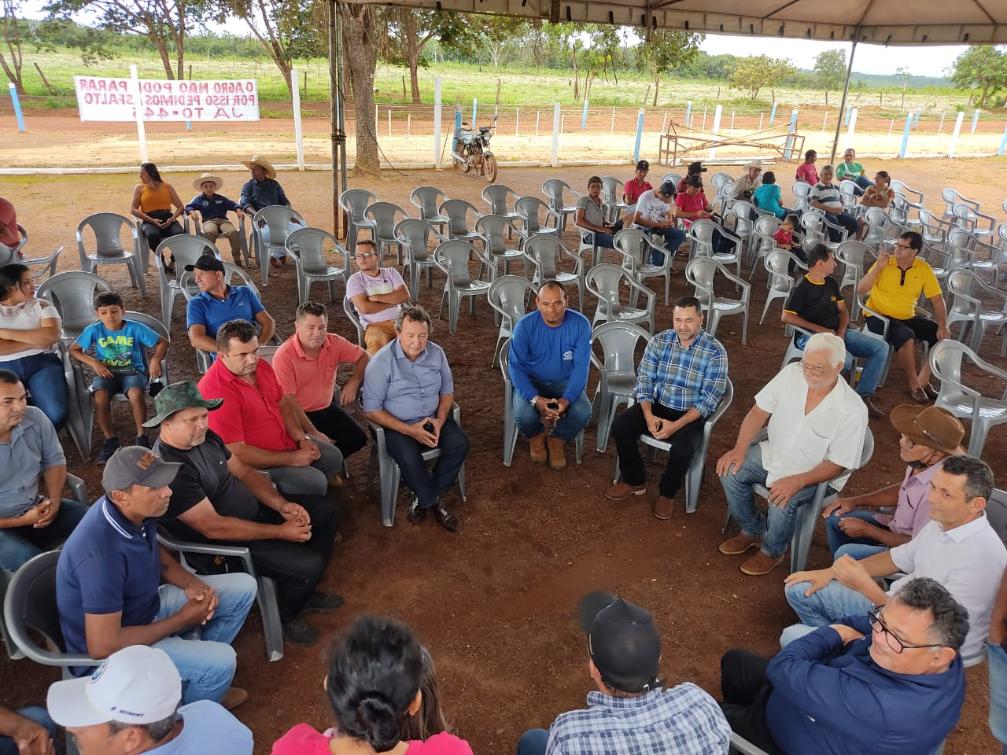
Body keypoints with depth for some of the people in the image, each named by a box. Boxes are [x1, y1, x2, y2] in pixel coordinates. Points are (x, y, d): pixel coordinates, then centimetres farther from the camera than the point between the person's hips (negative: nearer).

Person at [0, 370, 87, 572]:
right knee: (32, 561, -30)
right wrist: (23, 521, -19)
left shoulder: (35, 418, -8)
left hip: (35, 507, 5)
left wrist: (54, 500, -10)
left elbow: (54, 460, 5)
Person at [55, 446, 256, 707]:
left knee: (243, 588, 5)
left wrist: (190, 583, -9)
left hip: (146, 607, 8)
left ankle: (204, 683, 20)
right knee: (220, 661, -25)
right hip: (111, 651, -8)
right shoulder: (102, 555, -36)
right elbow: (103, 647, -31)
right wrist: (182, 619, -21)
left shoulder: (137, 511, -13)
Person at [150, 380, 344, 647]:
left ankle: (304, 590, 26)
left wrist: (282, 505, -10)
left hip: (254, 510, 9)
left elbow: (244, 472, 6)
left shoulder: (205, 437, -2)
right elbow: (213, 527, -30)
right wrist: (280, 532, -25)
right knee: (308, 565, -22)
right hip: (224, 544, -9)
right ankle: (286, 618, 12)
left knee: (326, 511, 9)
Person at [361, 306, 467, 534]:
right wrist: (409, 430, -22)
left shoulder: (436, 353, -3)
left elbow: (447, 389, 10)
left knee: (460, 443, -19)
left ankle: (425, 497, -2)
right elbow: (372, 410, -15)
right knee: (409, 458, -32)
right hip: (397, 425, -4)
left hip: (433, 419, 5)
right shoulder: (382, 362, -16)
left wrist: (440, 419, -10)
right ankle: (434, 501, -4)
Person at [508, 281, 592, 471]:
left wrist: (567, 399, -31)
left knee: (583, 412, -27)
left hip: (566, 382, 1)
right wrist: (535, 399, -31)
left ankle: (557, 440, 6)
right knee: (524, 415, -30)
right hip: (531, 382, -1)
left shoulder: (580, 324, -17)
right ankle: (536, 438, 10)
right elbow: (516, 366, -17)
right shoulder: (525, 325, -19)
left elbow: (581, 367, -15)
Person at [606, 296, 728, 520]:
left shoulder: (715, 351, -14)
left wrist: (676, 425, -24)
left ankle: (667, 493, 0)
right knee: (620, 426, -18)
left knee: (682, 448, -32)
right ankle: (634, 481, 5)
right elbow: (644, 379, -2)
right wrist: (648, 416, -19)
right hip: (657, 405, 4)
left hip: (691, 414, -4)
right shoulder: (659, 341, -3)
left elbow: (709, 399, -16)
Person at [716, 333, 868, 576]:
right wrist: (740, 449, -16)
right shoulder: (792, 374, -14)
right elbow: (759, 411, -5)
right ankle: (753, 530, 12)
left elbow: (838, 464, -19)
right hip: (774, 453, 5)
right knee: (730, 471, -14)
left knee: (782, 503, -30)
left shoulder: (853, 410, -25)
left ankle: (773, 551, 4)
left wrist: (797, 481, -31)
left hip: (815, 473, -5)